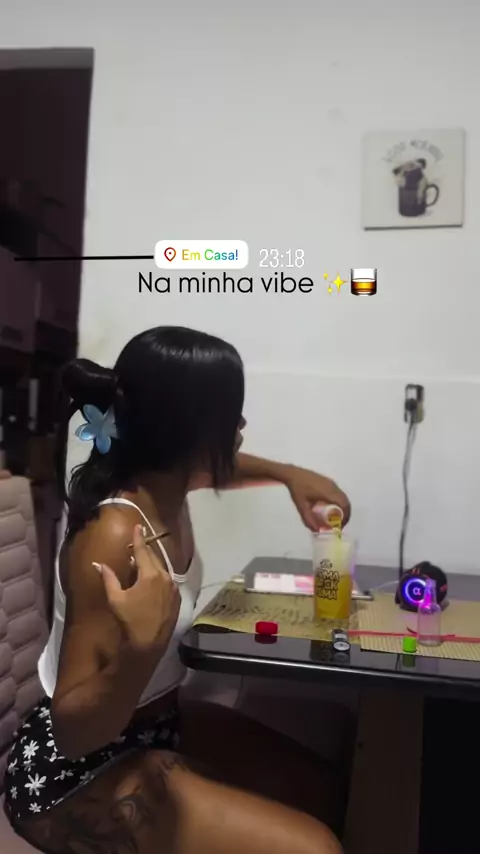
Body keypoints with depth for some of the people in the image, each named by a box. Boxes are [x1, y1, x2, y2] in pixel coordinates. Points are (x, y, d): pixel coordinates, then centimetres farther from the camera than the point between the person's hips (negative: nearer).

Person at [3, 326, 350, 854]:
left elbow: (219, 467, 19)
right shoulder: (113, 535, -33)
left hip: (153, 723, 9)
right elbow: (73, 730, -29)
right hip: (77, 771, -8)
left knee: (319, 787, 17)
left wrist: (290, 475, 6)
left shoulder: (160, 481, -8)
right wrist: (141, 647, -46)